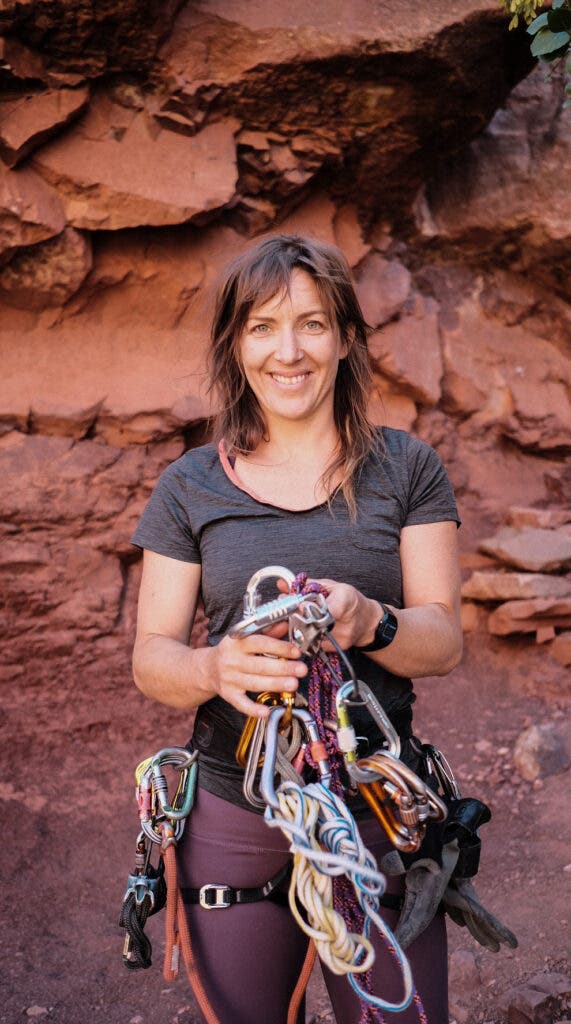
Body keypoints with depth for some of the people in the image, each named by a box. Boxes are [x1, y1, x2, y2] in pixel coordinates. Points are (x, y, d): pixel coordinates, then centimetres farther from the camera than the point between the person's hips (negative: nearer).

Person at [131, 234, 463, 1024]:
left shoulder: (406, 469, 2)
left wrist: (369, 623, -25)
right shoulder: (191, 486, 3)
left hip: (380, 818, 0)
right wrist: (214, 668, -23)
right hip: (234, 827, 1)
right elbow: (150, 655, 1)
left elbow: (444, 639, -2)